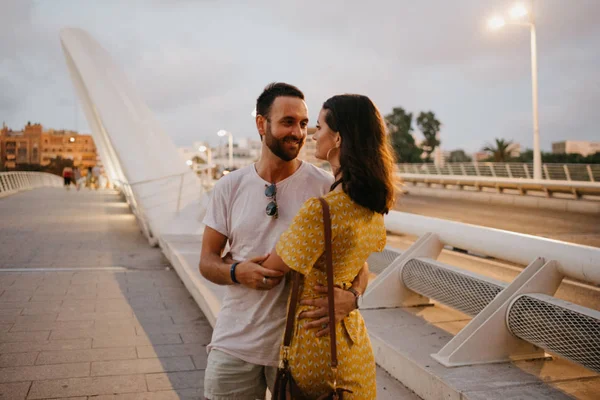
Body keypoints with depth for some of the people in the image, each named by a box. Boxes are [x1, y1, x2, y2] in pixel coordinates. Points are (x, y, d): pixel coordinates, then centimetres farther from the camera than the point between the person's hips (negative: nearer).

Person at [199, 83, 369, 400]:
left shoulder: (325, 187, -8)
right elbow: (207, 260, 4)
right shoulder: (229, 188, -1)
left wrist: (350, 297, -28)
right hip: (235, 344, 2)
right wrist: (236, 272, -18)